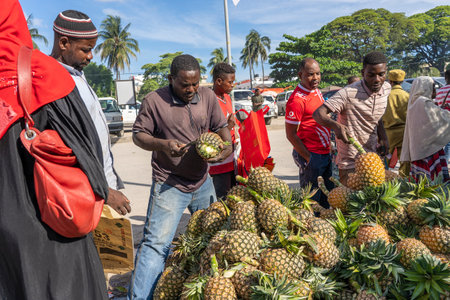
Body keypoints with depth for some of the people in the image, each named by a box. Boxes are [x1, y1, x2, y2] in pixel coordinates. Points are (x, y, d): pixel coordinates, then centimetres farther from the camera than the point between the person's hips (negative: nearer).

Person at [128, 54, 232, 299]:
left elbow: (221, 127, 9)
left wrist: (226, 146, -11)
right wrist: (163, 145, -24)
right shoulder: (154, 100, -10)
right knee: (156, 242, -11)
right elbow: (138, 135, -6)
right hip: (169, 184, -5)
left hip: (202, 181, 6)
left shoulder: (207, 96, 2)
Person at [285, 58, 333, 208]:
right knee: (312, 198, 4)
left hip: (325, 152, 9)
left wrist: (329, 147, 17)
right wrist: (308, 158, -16)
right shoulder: (296, 100, -20)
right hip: (310, 155, -9)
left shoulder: (317, 91, 9)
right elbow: (291, 135, -19)